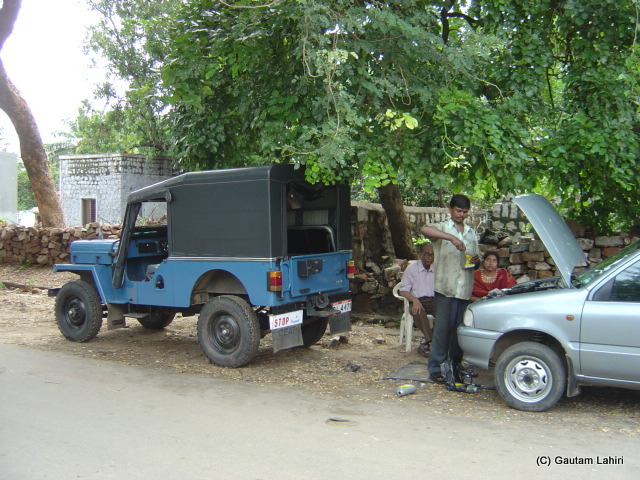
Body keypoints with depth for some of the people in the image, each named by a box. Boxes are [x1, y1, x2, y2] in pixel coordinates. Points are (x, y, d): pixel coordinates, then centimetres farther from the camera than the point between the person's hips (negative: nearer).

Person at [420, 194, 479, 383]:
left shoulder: (472, 233, 20)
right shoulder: (443, 228, 1)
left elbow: (475, 258, 26)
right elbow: (424, 229, -22)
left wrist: (476, 260, 1)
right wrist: (452, 238, -30)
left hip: (465, 288, 5)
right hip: (446, 287, -5)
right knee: (443, 328, -6)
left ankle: (456, 366, 20)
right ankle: (436, 369, 0)